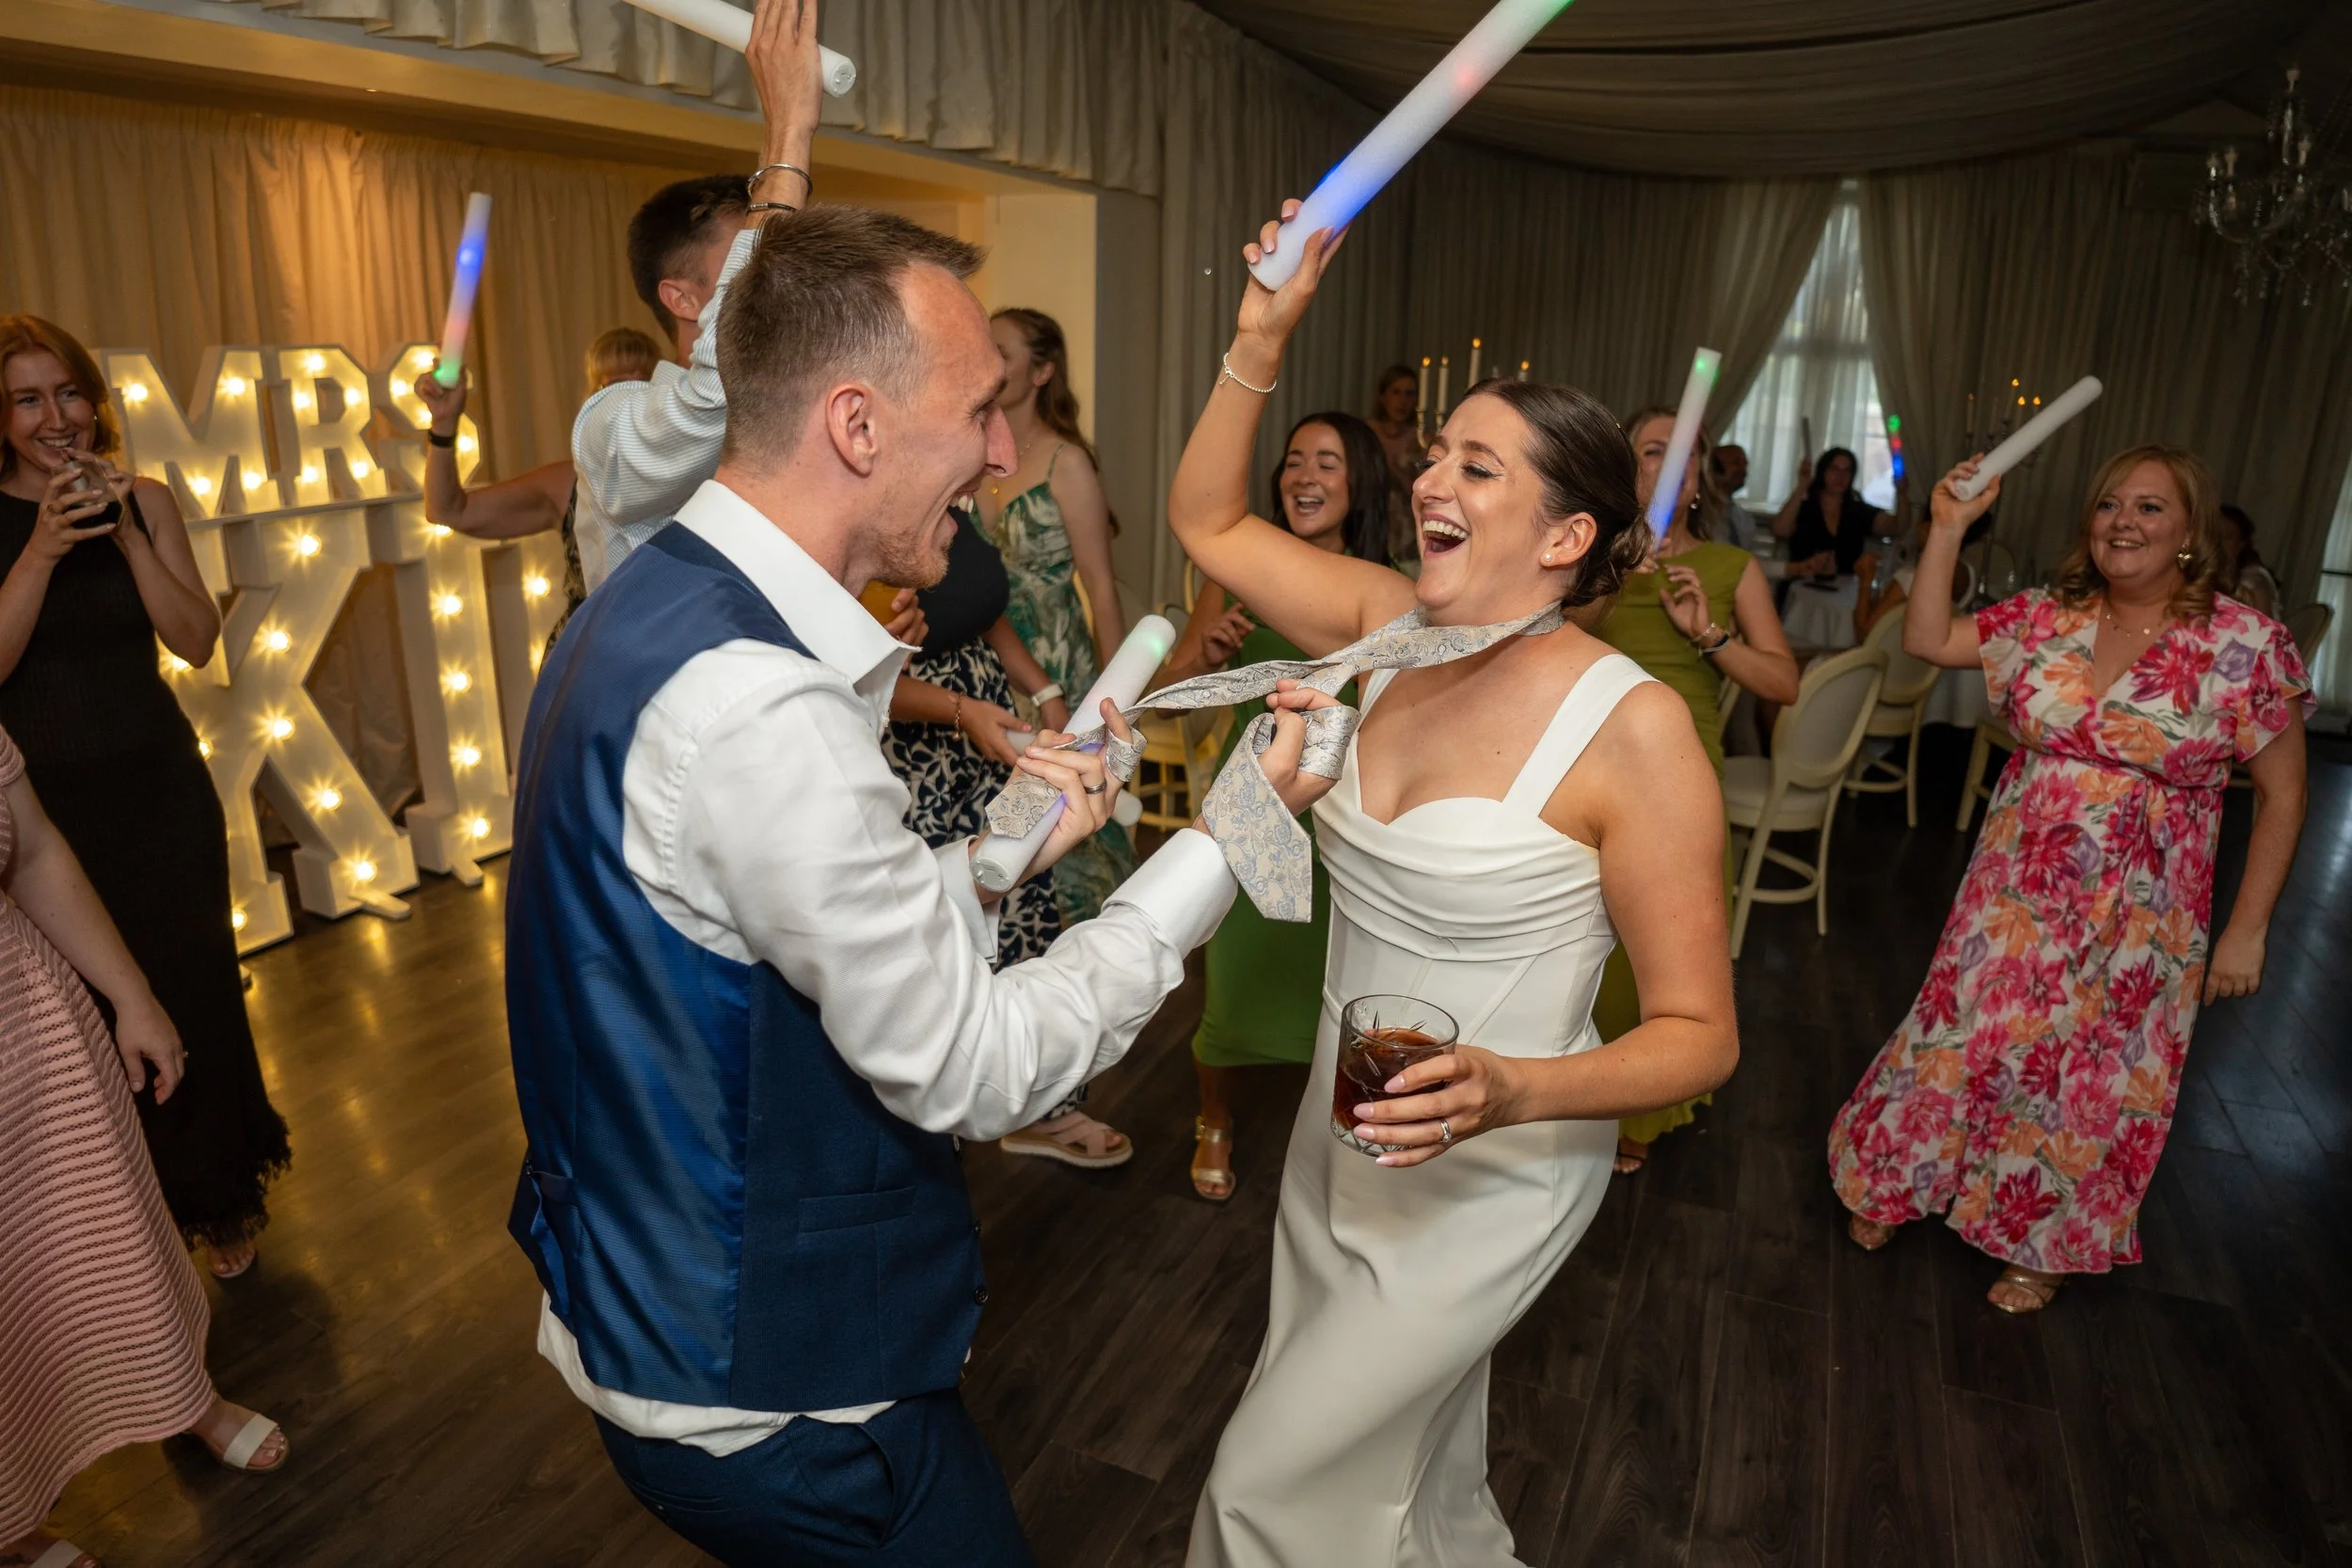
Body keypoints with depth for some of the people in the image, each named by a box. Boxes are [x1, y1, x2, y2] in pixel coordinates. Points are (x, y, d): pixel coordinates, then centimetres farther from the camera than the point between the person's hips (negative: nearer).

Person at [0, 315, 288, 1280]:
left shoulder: (144, 503, 2)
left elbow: (196, 641, -6)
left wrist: (129, 537, -16)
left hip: (159, 785, 2)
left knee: (194, 993, 7)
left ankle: (217, 1203, 26)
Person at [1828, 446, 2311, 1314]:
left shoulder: (2245, 644, -11)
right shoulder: (2046, 618, -1)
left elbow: (2281, 794, -6)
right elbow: (1928, 640, 0)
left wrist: (2247, 928, -7)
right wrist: (1948, 528, -7)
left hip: (2137, 916, -2)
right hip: (2013, 892, 2)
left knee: (2092, 1080, 13)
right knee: (1960, 1040, 11)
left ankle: (2043, 1245, 38)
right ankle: (1897, 1184, 36)